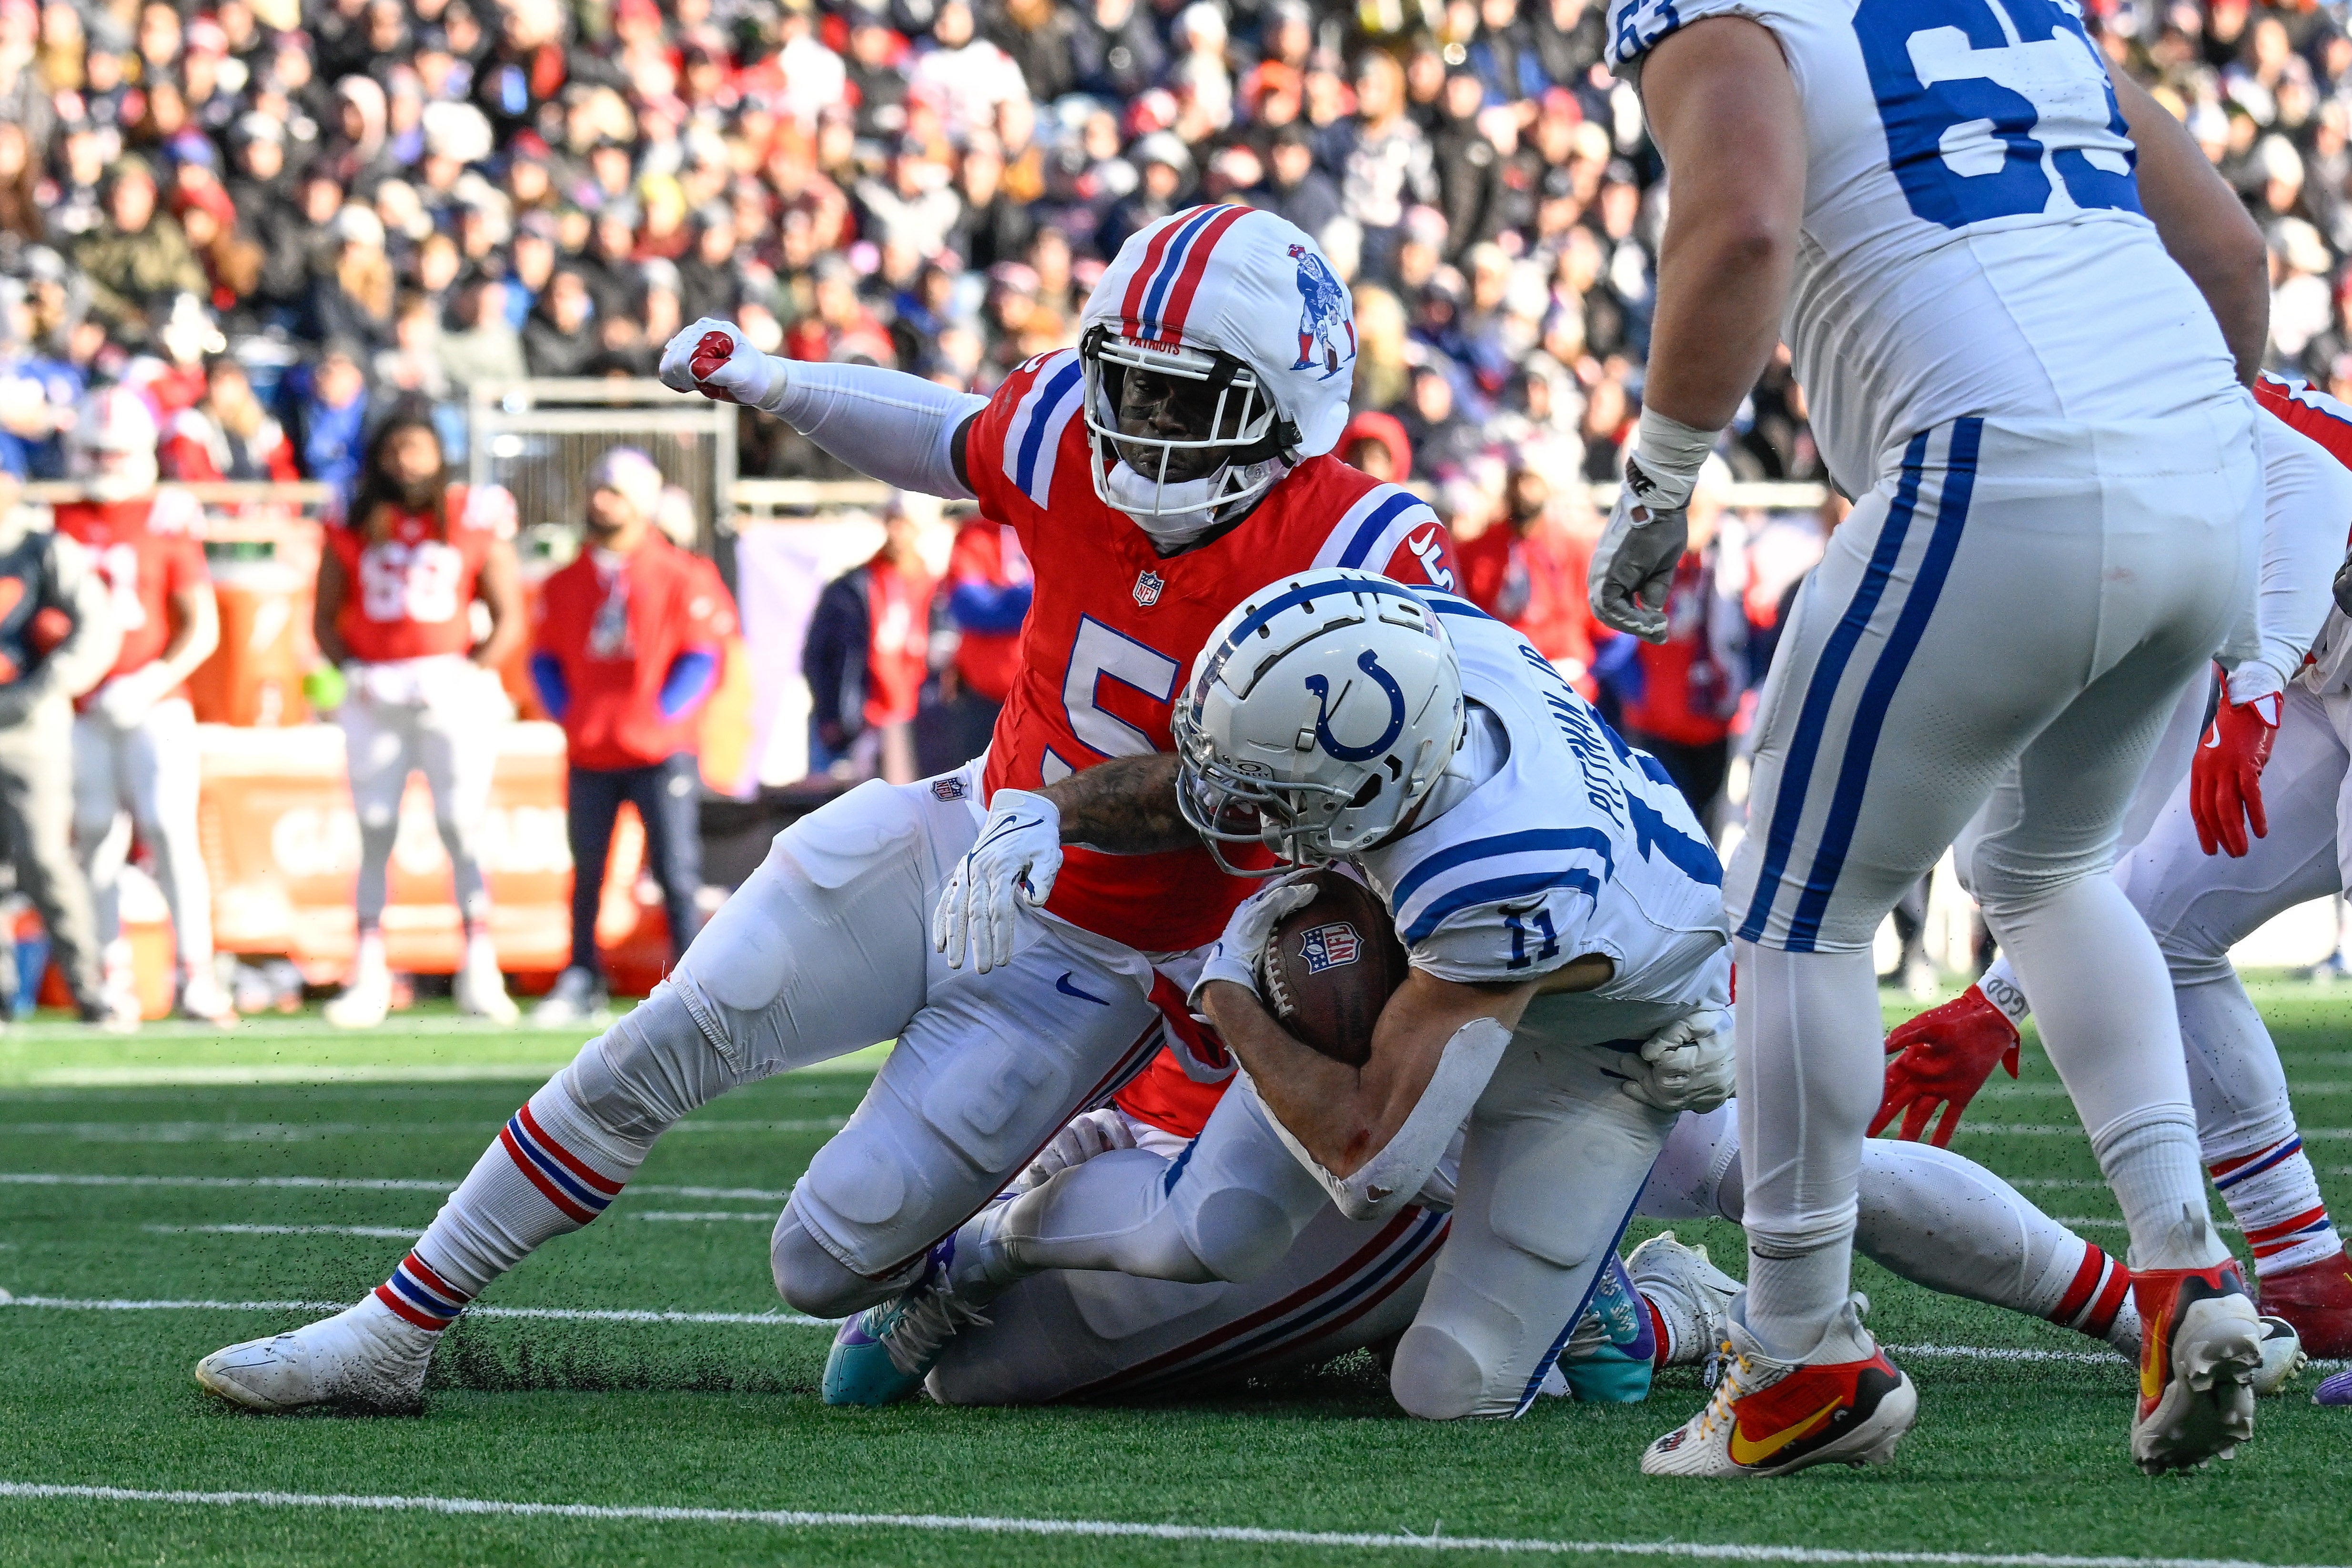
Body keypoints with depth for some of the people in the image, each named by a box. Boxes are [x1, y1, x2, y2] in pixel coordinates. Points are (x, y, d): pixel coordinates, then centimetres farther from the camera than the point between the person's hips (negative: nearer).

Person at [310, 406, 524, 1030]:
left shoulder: (474, 522, 2)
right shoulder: (353, 528, 8)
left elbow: (509, 620, 4)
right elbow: (326, 617, 13)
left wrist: (470, 674, -9)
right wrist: (350, 670, -3)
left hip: (450, 694, -2)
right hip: (374, 696, 2)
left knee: (462, 831, -6)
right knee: (376, 834, 2)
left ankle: (479, 976, -5)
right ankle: (368, 976, 3)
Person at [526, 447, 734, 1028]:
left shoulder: (680, 577, -1)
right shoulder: (567, 584, 12)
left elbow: (701, 658, -2)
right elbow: (545, 658, 15)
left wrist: (661, 717, -9)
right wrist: (567, 715, 2)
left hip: (660, 755, -4)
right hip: (588, 757, 4)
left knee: (676, 873, -6)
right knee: (586, 875, 7)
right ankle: (582, 982, 15)